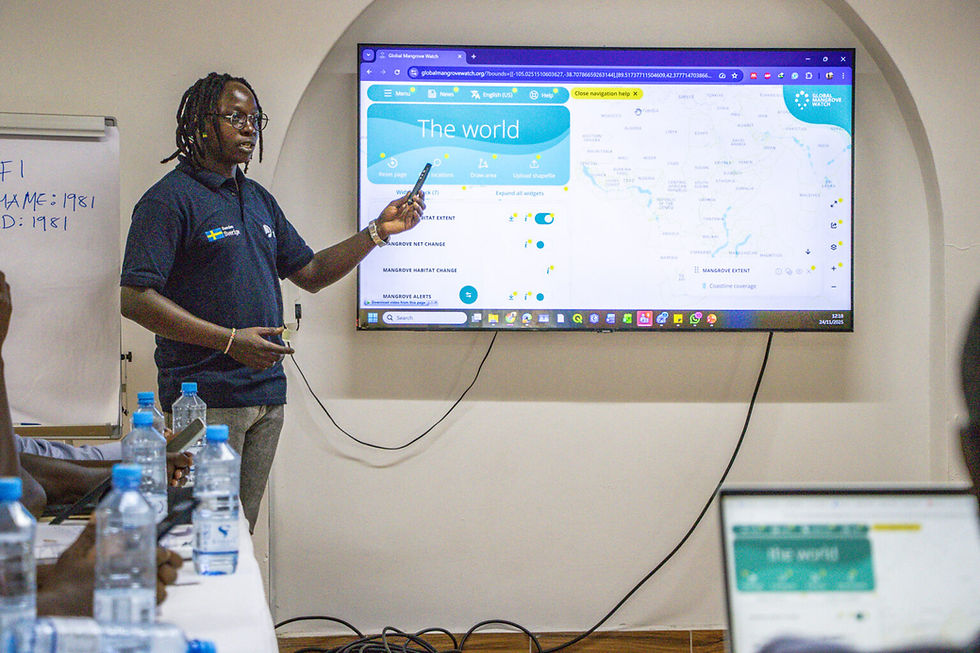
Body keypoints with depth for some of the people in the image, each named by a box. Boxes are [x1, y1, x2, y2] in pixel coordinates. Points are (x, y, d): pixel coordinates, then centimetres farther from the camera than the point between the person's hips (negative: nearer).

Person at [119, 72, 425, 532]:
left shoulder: (258, 200, 18)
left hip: (266, 393, 8)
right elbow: (134, 298, -15)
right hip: (206, 400, -8)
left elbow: (310, 274, 21)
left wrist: (377, 232, 8)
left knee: (242, 531, 12)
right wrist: (230, 340, -20)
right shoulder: (171, 198, -8)